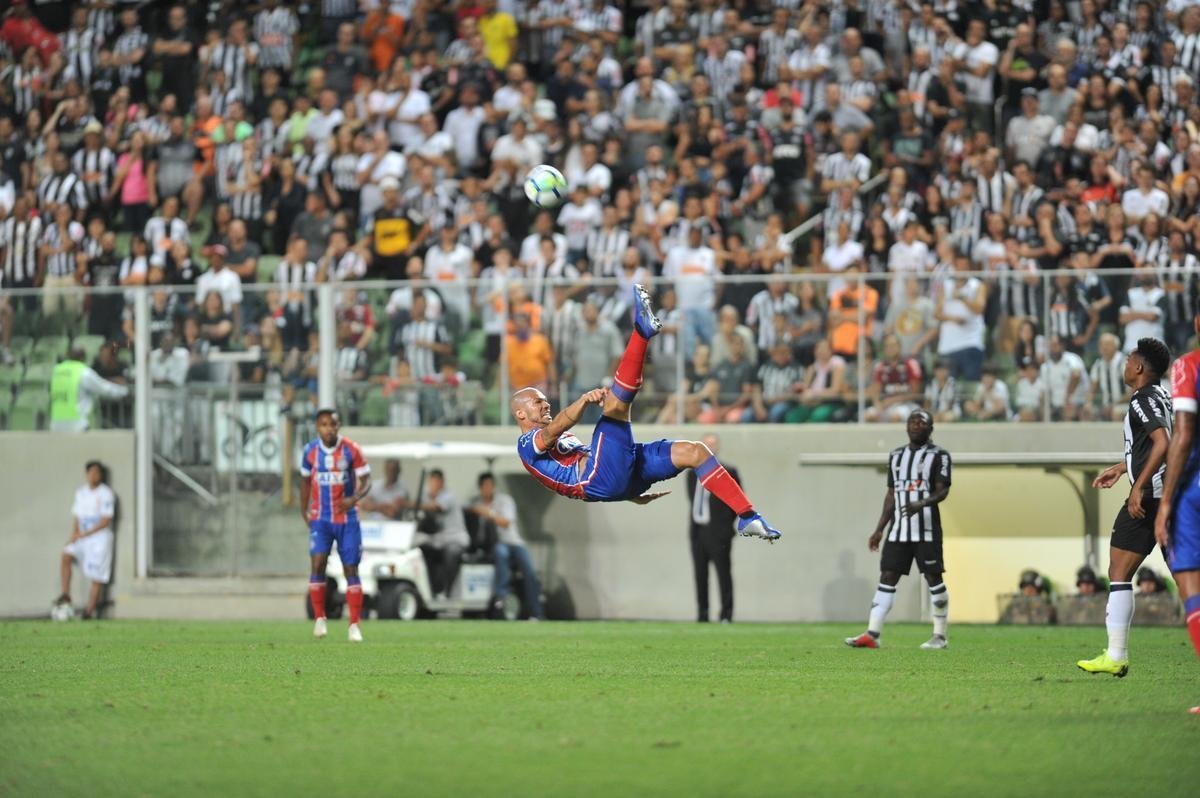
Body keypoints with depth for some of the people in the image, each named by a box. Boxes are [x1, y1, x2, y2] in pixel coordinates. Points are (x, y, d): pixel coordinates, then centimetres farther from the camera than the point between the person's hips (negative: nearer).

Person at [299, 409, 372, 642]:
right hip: (320, 518, 1)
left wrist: (355, 498, -25)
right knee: (318, 564, -16)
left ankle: (354, 625, 5)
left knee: (351, 570, 0)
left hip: (347, 518, -1)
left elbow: (366, 481, -6)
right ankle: (319, 618, -2)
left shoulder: (351, 450, -8)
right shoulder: (310, 451, -2)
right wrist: (303, 511, 13)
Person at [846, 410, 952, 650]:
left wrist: (921, 504, -28)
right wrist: (879, 529, 15)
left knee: (934, 578, -1)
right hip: (899, 530, 5)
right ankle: (872, 634, -8)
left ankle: (939, 636, 7)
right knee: (887, 578, -2)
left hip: (927, 529, -5)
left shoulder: (938, 455, -2)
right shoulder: (896, 456, 15)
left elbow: (942, 491, -9)